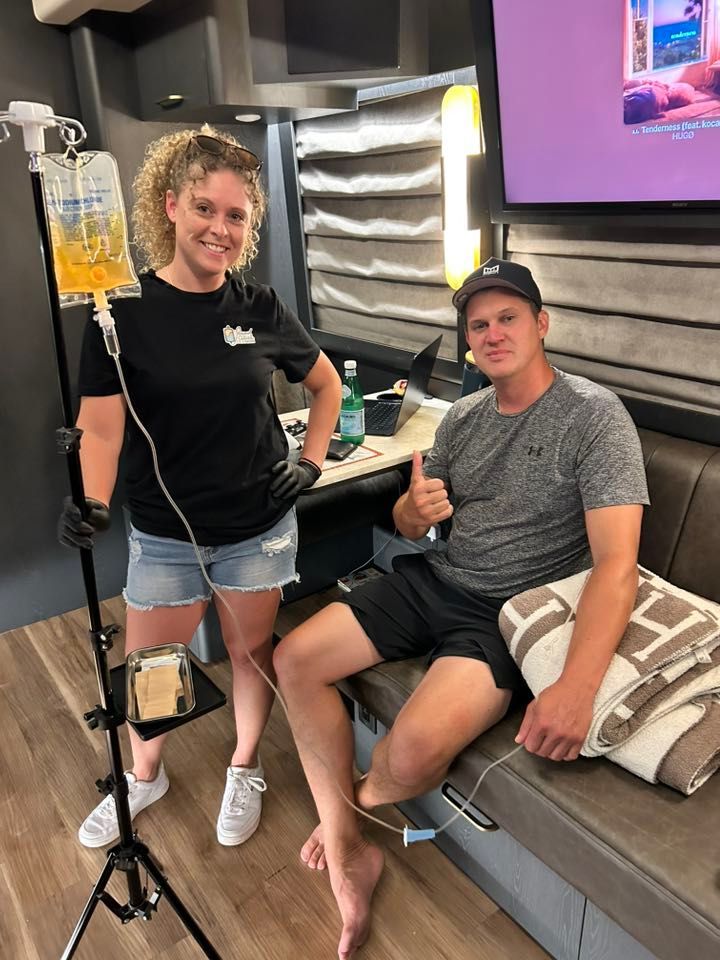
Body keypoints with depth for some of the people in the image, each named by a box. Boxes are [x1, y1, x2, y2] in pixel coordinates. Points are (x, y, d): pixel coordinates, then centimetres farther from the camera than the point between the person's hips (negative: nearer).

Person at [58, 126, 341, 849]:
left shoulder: (261, 310, -3)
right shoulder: (124, 312, -9)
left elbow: (326, 385, 11)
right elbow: (101, 425, -11)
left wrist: (310, 463, 1)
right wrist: (91, 505, -27)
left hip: (260, 527, 1)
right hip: (165, 534, 0)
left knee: (252, 649, 16)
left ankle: (244, 769, 43)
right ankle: (144, 775, 44)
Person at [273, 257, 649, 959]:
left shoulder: (594, 415, -12)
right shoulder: (463, 416, 8)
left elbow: (616, 562, -22)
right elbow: (410, 523, 13)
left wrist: (576, 688, -36)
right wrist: (414, 510, -14)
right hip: (433, 580, 7)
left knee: (416, 748, -29)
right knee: (294, 660, -4)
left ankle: (350, 810, 10)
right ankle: (349, 853, 4)